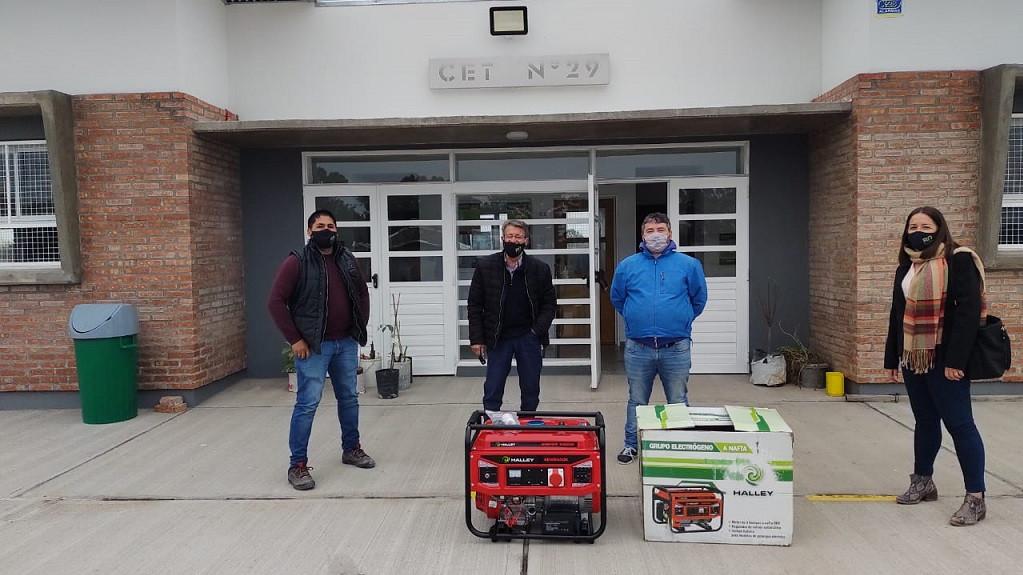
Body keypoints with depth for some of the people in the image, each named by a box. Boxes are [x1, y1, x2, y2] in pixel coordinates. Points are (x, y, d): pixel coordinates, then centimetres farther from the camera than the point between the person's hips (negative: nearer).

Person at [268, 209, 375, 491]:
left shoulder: (347, 260, 8)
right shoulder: (297, 262, -9)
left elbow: (362, 293, 20)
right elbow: (276, 302, -11)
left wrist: (361, 327, 11)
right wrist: (295, 339, -13)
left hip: (346, 343, 6)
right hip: (314, 346, -6)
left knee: (349, 398, 15)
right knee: (307, 403, -6)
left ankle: (351, 449, 32)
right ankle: (298, 465, 4)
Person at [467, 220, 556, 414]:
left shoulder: (540, 269, -1)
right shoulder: (485, 266, -2)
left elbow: (549, 303, 6)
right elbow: (475, 305, 1)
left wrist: (538, 330, -9)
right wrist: (477, 339, -4)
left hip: (529, 338, 1)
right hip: (498, 338, -1)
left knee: (531, 393, 10)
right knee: (492, 393, 2)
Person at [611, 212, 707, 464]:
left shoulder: (689, 265, -1)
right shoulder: (627, 266, 2)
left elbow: (699, 300, 12)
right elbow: (617, 299, 16)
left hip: (676, 348, -1)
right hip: (638, 348, 1)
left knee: (678, 402, 10)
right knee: (637, 401, 14)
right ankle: (631, 445, 28)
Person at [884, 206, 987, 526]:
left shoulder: (959, 260, -9)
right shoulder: (906, 268, 14)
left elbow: (969, 311, -17)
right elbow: (897, 315, 17)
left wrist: (955, 360, -22)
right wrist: (891, 358, 15)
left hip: (944, 359, -7)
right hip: (913, 358, 7)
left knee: (959, 424, -3)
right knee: (925, 421, 17)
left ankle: (976, 498, 4)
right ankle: (923, 482, 29)